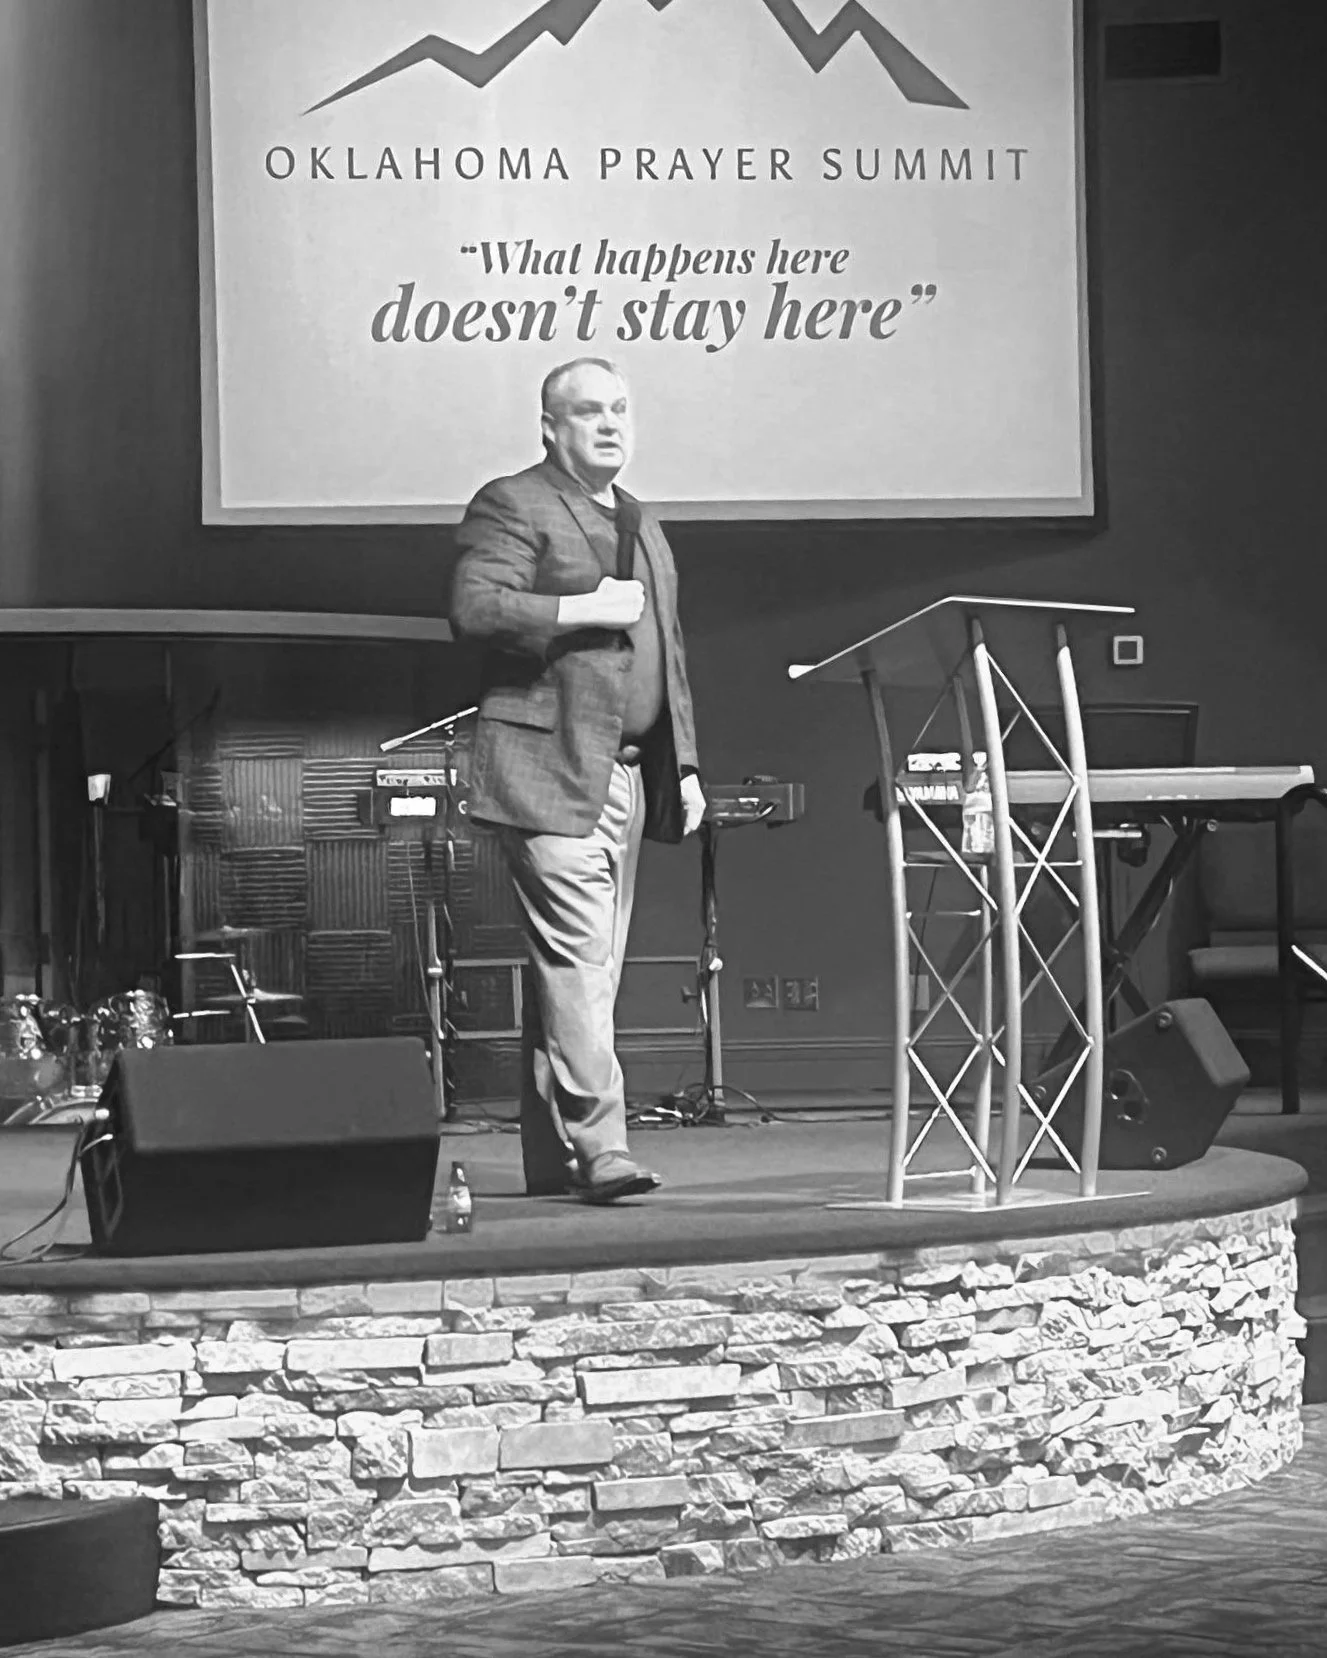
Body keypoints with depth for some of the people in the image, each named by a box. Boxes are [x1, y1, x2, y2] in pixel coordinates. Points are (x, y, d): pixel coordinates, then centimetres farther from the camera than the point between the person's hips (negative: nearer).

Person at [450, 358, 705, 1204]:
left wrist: (685, 765, 19)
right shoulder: (512, 506, -2)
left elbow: (668, 651, 26)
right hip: (549, 770, -8)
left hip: (627, 775, 8)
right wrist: (583, 608, -17)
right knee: (577, 960, -14)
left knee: (591, 967, 9)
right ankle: (599, 1146, -18)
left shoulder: (642, 525, 23)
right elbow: (474, 609, -16)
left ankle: (552, 1155, 14)